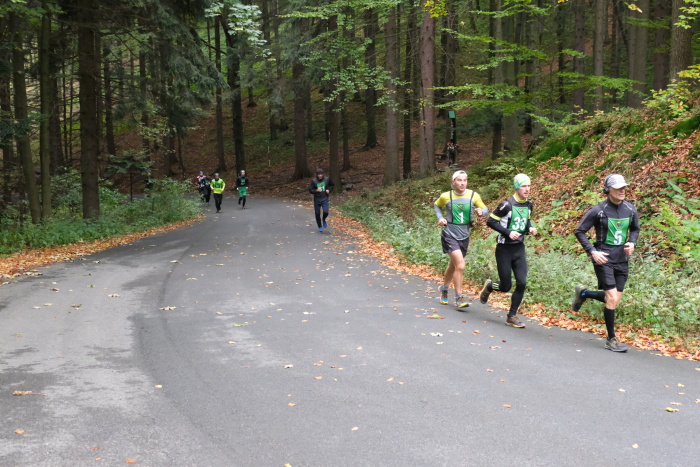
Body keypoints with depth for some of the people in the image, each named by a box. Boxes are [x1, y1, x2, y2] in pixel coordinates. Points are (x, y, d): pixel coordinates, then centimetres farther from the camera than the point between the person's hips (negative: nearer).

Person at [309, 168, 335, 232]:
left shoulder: (327, 179, -4)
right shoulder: (314, 181, -8)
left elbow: (332, 185, 14)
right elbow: (310, 190, -8)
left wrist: (329, 190, -3)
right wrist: (316, 190, -26)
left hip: (324, 199, 0)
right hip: (317, 199, 0)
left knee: (325, 212, -18)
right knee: (317, 214, 5)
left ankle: (324, 220, 17)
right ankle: (320, 227, 24)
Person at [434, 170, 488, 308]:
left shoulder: (473, 196, -4)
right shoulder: (446, 196, -6)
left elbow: (485, 209, 7)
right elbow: (437, 206, 14)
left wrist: (481, 211, -16)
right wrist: (440, 218, -3)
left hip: (464, 237, 4)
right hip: (450, 235, -4)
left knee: (453, 265, 20)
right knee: (460, 265, -17)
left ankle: (444, 288, 46)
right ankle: (458, 298, -7)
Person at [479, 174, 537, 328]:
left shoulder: (528, 205, 4)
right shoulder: (507, 204, -17)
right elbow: (490, 221, -14)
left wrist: (530, 228, 0)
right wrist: (508, 232, -23)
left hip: (519, 249, 6)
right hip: (504, 250, -5)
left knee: (522, 283, -5)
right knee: (506, 286, 0)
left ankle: (512, 316, 8)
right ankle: (489, 286, 34)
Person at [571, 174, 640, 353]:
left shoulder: (630, 209, 2)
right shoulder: (598, 210, -12)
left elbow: (635, 229, 20)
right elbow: (579, 231, -5)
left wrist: (632, 242, -1)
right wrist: (592, 251, -15)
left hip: (622, 260, 6)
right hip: (603, 259, -6)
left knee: (615, 300, 9)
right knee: (612, 298, -11)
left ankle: (583, 293, 35)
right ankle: (611, 340, 2)